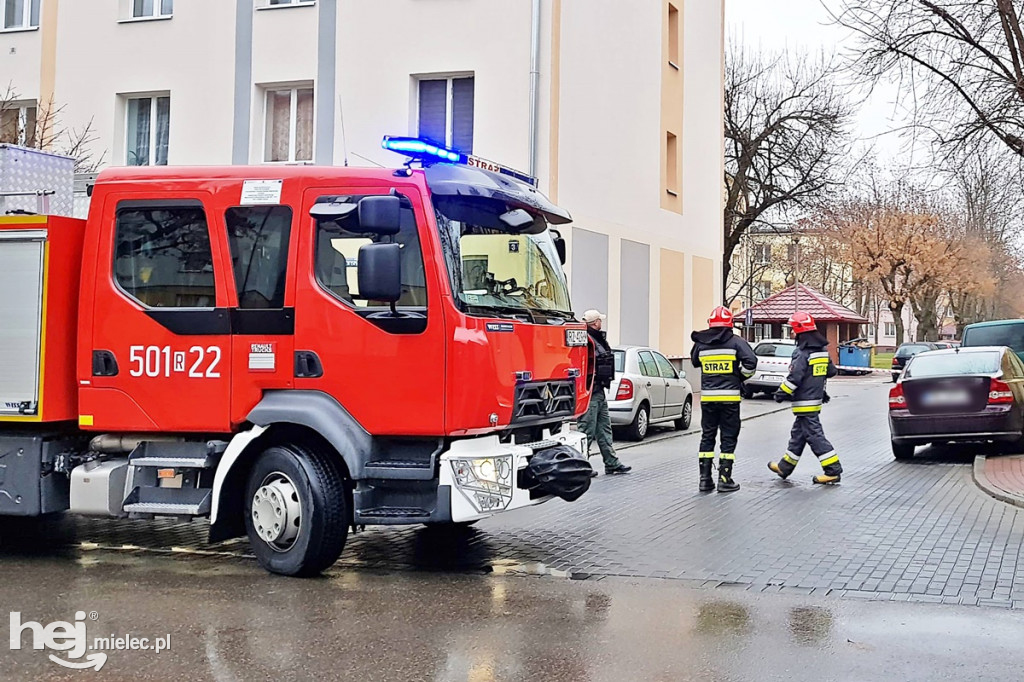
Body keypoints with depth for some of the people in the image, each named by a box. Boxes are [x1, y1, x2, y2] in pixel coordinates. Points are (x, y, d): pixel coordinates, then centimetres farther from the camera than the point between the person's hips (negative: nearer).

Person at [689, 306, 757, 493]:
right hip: (730, 397, -3)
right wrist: (742, 377, 3)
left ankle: (705, 479, 11)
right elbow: (751, 363, -14)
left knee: (707, 437, 12)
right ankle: (724, 479, 3)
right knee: (728, 438, 5)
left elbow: (694, 362, 19)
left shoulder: (701, 344, 2)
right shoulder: (736, 342, -7)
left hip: (707, 397, 3)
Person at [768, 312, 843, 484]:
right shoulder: (822, 351, 10)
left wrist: (782, 393, -11)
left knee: (815, 435, -7)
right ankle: (785, 467, 28)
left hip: (805, 402, -10)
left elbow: (794, 378, -22)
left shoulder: (803, 353, -18)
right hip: (816, 398, 10)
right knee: (798, 434, 17)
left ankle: (833, 471, -8)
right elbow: (831, 371, 20)